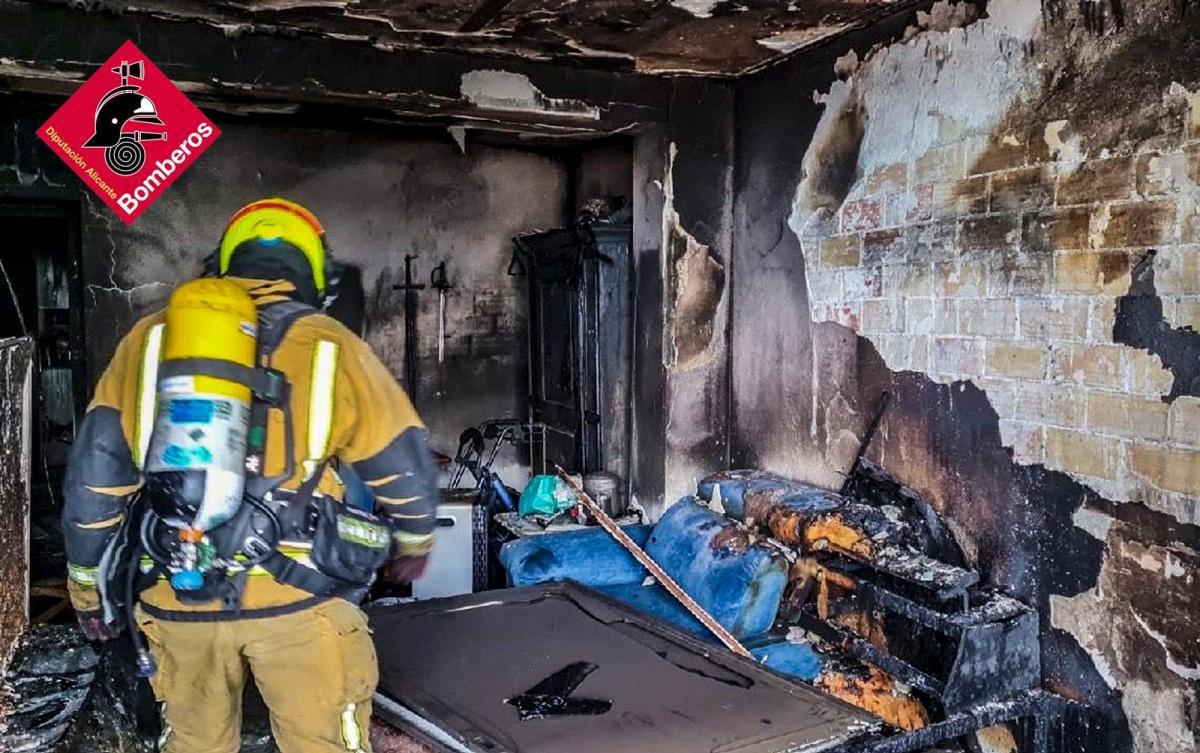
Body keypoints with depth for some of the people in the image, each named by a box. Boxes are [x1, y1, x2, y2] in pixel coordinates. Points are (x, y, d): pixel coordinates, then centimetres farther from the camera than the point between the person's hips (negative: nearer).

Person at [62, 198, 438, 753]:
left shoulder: (149, 338, 6)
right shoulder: (331, 347, -1)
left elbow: (93, 477, 7)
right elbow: (405, 470, 4)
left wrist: (89, 586, 19)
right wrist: (412, 546, 22)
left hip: (176, 600, 3)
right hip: (298, 598, -3)